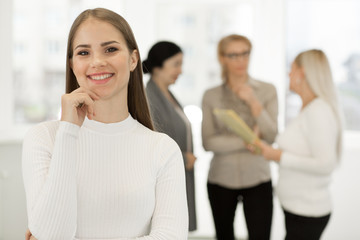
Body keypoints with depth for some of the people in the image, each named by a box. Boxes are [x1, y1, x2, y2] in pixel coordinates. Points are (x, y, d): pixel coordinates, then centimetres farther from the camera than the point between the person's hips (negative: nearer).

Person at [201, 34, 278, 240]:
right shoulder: (211, 96, 0)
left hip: (257, 179, -1)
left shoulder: (267, 91, 0)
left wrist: (254, 102, -16)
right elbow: (208, 142, -7)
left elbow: (271, 136, -6)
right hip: (221, 178, 1)